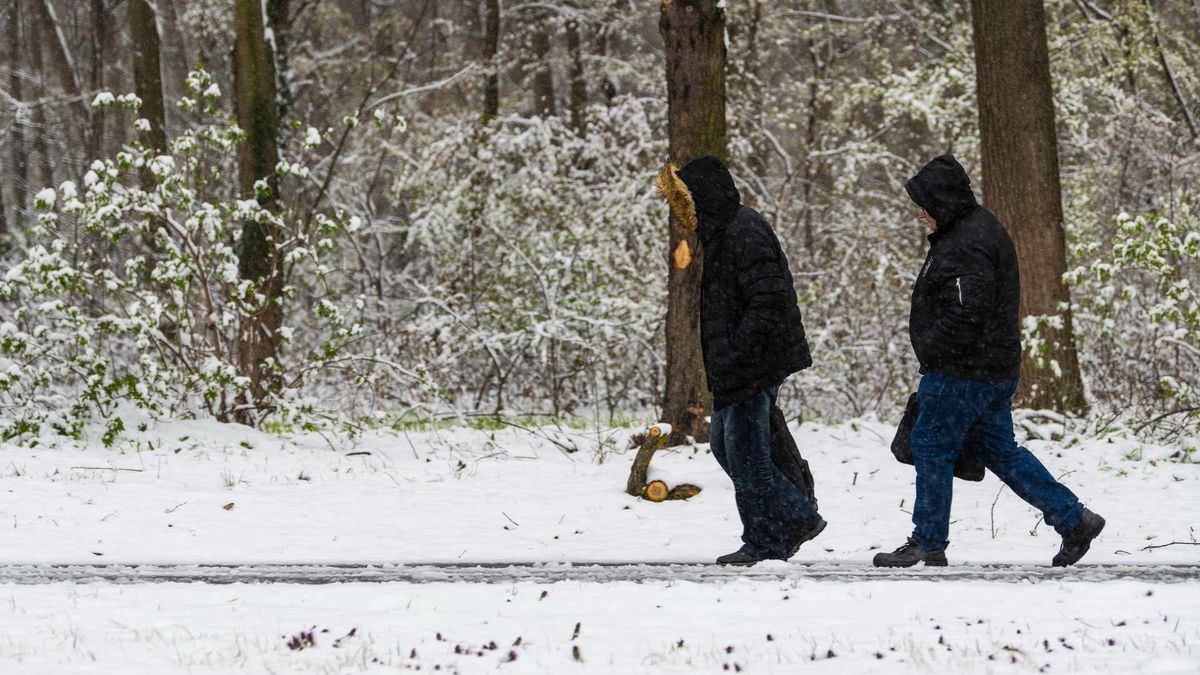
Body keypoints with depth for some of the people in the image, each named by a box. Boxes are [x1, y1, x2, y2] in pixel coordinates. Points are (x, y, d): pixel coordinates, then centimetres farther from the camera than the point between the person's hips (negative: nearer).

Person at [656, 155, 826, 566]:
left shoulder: (744, 234, -19)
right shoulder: (722, 232, 14)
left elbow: (768, 302, -25)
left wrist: (736, 355, -26)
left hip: (756, 364, -11)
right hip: (733, 369, 11)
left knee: (746, 453, -4)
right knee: (724, 444, 15)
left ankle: (765, 544, 6)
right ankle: (799, 517, 19)